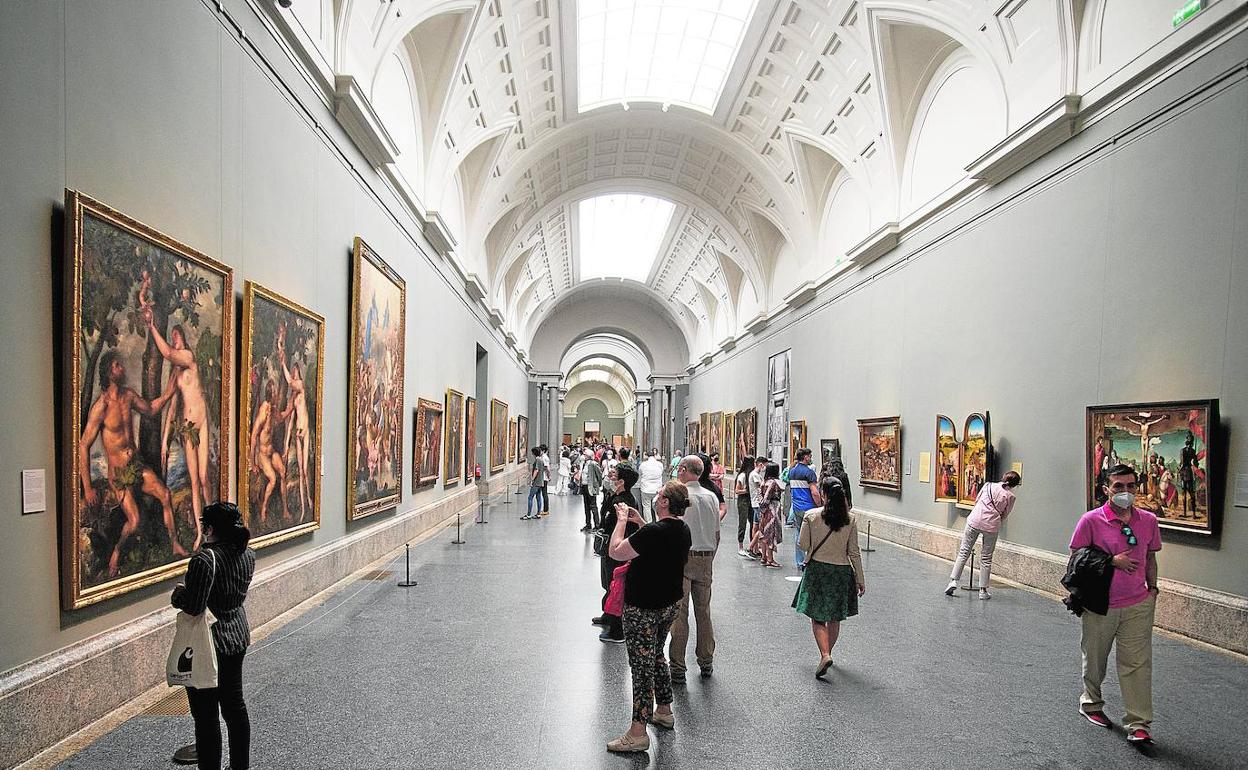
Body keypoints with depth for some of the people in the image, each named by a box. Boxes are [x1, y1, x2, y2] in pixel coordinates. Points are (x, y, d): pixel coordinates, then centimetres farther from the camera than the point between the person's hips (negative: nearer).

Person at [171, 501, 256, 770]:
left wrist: (178, 593, -3)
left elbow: (193, 606, -23)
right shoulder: (248, 554, 0)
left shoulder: (205, 559, -22)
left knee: (206, 713, 5)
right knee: (234, 703, 19)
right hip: (238, 637, 8)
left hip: (208, 644, -8)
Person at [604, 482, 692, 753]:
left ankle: (638, 733, 11)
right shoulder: (683, 530, 0)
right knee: (656, 656, 25)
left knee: (642, 665, 1)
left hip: (643, 610, -9)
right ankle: (664, 711, 39)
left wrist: (622, 520, -10)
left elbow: (615, 552, -22)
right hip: (670, 605, 9)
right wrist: (640, 522, 11)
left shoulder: (653, 532, -28)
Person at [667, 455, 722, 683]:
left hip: (682, 557, -5)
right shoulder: (712, 497, 6)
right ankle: (706, 662, 27)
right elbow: (717, 534, 11)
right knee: (703, 611, 16)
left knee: (679, 613, 0)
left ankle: (678, 668, 5)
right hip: (706, 560, 6)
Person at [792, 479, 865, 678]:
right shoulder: (850, 519, -6)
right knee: (834, 618, 17)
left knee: (817, 618, 5)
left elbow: (803, 545, -7)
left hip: (817, 569, -2)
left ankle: (825, 655, -12)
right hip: (842, 571, 2)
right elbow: (854, 552, -2)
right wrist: (860, 579, 5)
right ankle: (827, 652, 30)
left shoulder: (811, 516, -12)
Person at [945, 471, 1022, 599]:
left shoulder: (989, 485, 7)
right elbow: (1004, 515, 8)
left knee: (964, 551, 9)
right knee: (986, 557, 9)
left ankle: (953, 580, 1)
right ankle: (983, 590, 13)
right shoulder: (1011, 497, 2)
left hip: (975, 520, 1)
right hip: (992, 526, -1)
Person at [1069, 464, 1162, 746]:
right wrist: (1112, 561, -18)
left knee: (1137, 663, -1)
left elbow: (1150, 558, 15)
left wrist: (1152, 588, 10)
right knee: (1095, 659, 14)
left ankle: (1138, 723, 7)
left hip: (1138, 606, 2)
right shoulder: (1091, 520, -12)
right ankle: (1091, 704, 36)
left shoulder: (1148, 521, 2)